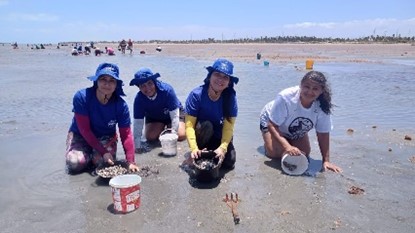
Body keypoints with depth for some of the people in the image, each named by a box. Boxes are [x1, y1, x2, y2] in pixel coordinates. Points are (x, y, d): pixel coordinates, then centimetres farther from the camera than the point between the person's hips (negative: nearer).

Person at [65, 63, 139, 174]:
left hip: (106, 137, 1)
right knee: (75, 163, -25)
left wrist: (131, 162, -30)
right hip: (80, 135, -1)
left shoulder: (121, 104, -21)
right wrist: (103, 152, -27)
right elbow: (85, 130, -22)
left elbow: (126, 134, -19)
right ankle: (88, 156, 13)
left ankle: (94, 156, 14)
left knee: (103, 162, -25)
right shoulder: (81, 97, -25)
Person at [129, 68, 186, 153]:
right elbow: (138, 122, -27)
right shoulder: (139, 98, -28)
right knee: (150, 136, -20)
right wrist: (137, 146, -33)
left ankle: (168, 128, 14)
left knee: (181, 135, -21)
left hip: (172, 113, -2)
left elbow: (174, 115, -32)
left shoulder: (167, 90, -35)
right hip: (153, 117, 2)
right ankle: (162, 128, 14)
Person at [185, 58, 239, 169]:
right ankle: (199, 154, -8)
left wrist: (222, 148, -37)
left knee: (228, 162, -14)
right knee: (206, 125, -34)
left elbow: (228, 127, -23)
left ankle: (212, 151, 18)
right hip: (201, 134, -2)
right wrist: (194, 148, -41)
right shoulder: (196, 94, -26)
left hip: (219, 136, 2)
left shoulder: (230, 97, -20)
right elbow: (189, 124, -29)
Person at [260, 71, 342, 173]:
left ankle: (288, 141, 23)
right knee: (276, 153, -23)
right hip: (271, 121, -4)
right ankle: (267, 142, 11)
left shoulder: (322, 106, -28)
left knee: (304, 153, -5)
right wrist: (287, 146, -49)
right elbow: (272, 126, -36)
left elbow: (323, 134, -19)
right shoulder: (285, 97, -40)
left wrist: (326, 160, -24)